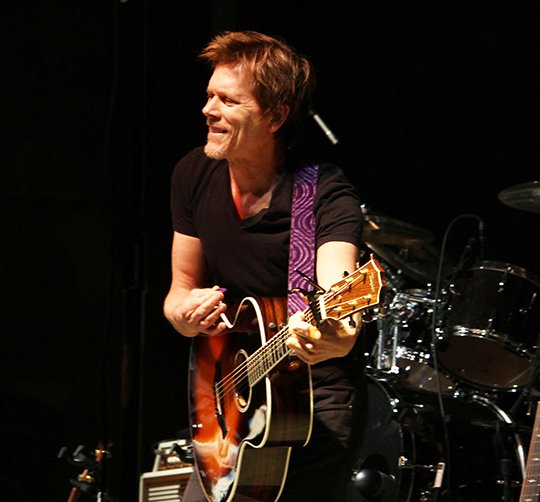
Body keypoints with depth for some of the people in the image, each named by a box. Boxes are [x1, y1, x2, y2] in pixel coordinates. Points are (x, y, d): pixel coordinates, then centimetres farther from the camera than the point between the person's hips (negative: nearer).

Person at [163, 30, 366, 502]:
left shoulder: (325, 192, -20)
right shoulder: (195, 175, -1)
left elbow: (336, 288, -38)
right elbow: (181, 290, 9)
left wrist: (336, 336, -61)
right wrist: (189, 312, -15)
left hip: (318, 396, -6)